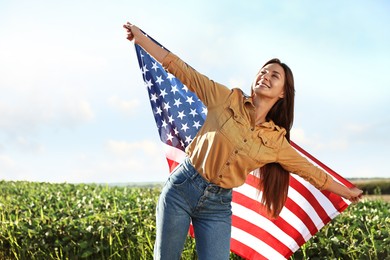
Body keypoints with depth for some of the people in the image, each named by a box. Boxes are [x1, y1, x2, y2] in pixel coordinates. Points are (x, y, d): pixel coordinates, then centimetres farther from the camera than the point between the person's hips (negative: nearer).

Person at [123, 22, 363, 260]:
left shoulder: (276, 141, 2)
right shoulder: (228, 98, -4)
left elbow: (310, 171, 13)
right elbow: (183, 71, -5)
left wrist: (346, 191, 21)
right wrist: (141, 38, -6)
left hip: (218, 205, 2)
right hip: (182, 186, -1)